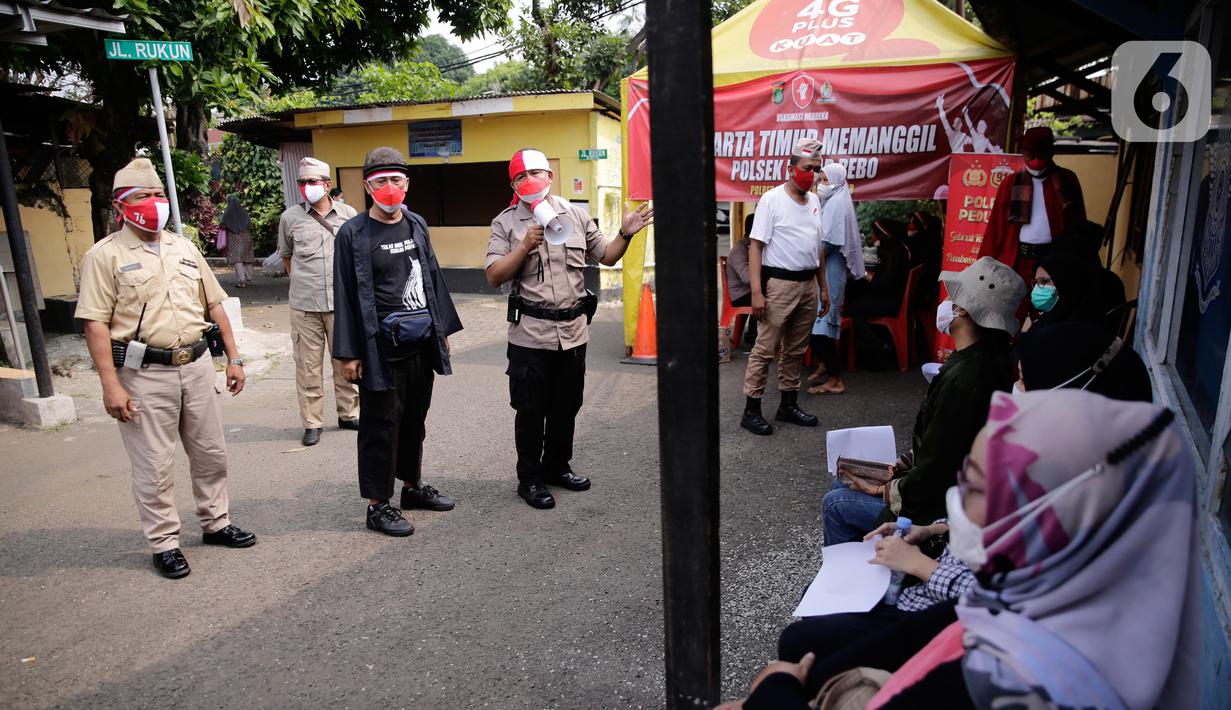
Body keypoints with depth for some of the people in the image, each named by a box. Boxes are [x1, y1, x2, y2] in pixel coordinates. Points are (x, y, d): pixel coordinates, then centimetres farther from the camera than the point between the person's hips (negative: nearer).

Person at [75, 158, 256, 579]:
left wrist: (233, 357, 11)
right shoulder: (105, 256, -5)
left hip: (196, 366, 5)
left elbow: (215, 305, 15)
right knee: (154, 465, 4)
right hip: (144, 374, -5)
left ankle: (215, 523, 31)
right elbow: (95, 323, -10)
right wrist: (110, 385, -16)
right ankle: (164, 543, 18)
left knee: (211, 453, 15)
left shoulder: (184, 249, 12)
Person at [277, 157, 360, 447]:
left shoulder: (348, 214, 3)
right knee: (308, 365, 3)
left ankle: (349, 413, 25)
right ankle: (312, 422, 14)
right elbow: (286, 255, 18)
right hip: (304, 305, 0)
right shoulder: (290, 218, 3)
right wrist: (302, 282, 12)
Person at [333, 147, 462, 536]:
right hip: (381, 347, -6)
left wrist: (443, 328, 15)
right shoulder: (353, 233, -6)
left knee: (415, 418, 17)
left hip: (422, 342, 6)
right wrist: (348, 353, -10)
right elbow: (345, 295, -7)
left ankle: (413, 485, 33)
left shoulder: (417, 225, 10)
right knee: (381, 425, 2)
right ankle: (377, 505, 14)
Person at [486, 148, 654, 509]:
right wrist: (525, 246, -18)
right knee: (531, 411, 5)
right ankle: (529, 479, 20)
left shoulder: (577, 215, 8)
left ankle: (557, 466, 33)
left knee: (566, 407, 15)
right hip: (530, 334, -3)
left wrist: (625, 234, -5)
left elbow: (606, 256, 13)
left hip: (573, 330, 3)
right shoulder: (506, 223, -1)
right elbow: (494, 276, -7)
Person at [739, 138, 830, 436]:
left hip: (809, 284, 7)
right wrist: (756, 292, -19)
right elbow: (755, 246, -12)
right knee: (765, 349, -4)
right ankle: (751, 411, 3)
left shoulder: (814, 200, 12)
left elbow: (817, 248, 18)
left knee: (796, 350, 13)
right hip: (780, 284, -7)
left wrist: (823, 287, 15)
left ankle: (788, 405, 24)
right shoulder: (772, 199, -8)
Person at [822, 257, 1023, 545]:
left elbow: (934, 474, -26)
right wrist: (902, 468, 6)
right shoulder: (984, 360, 1)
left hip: (942, 508, -10)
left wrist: (885, 491, -12)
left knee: (835, 504, -2)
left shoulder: (962, 380, -31)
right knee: (841, 484, 18)